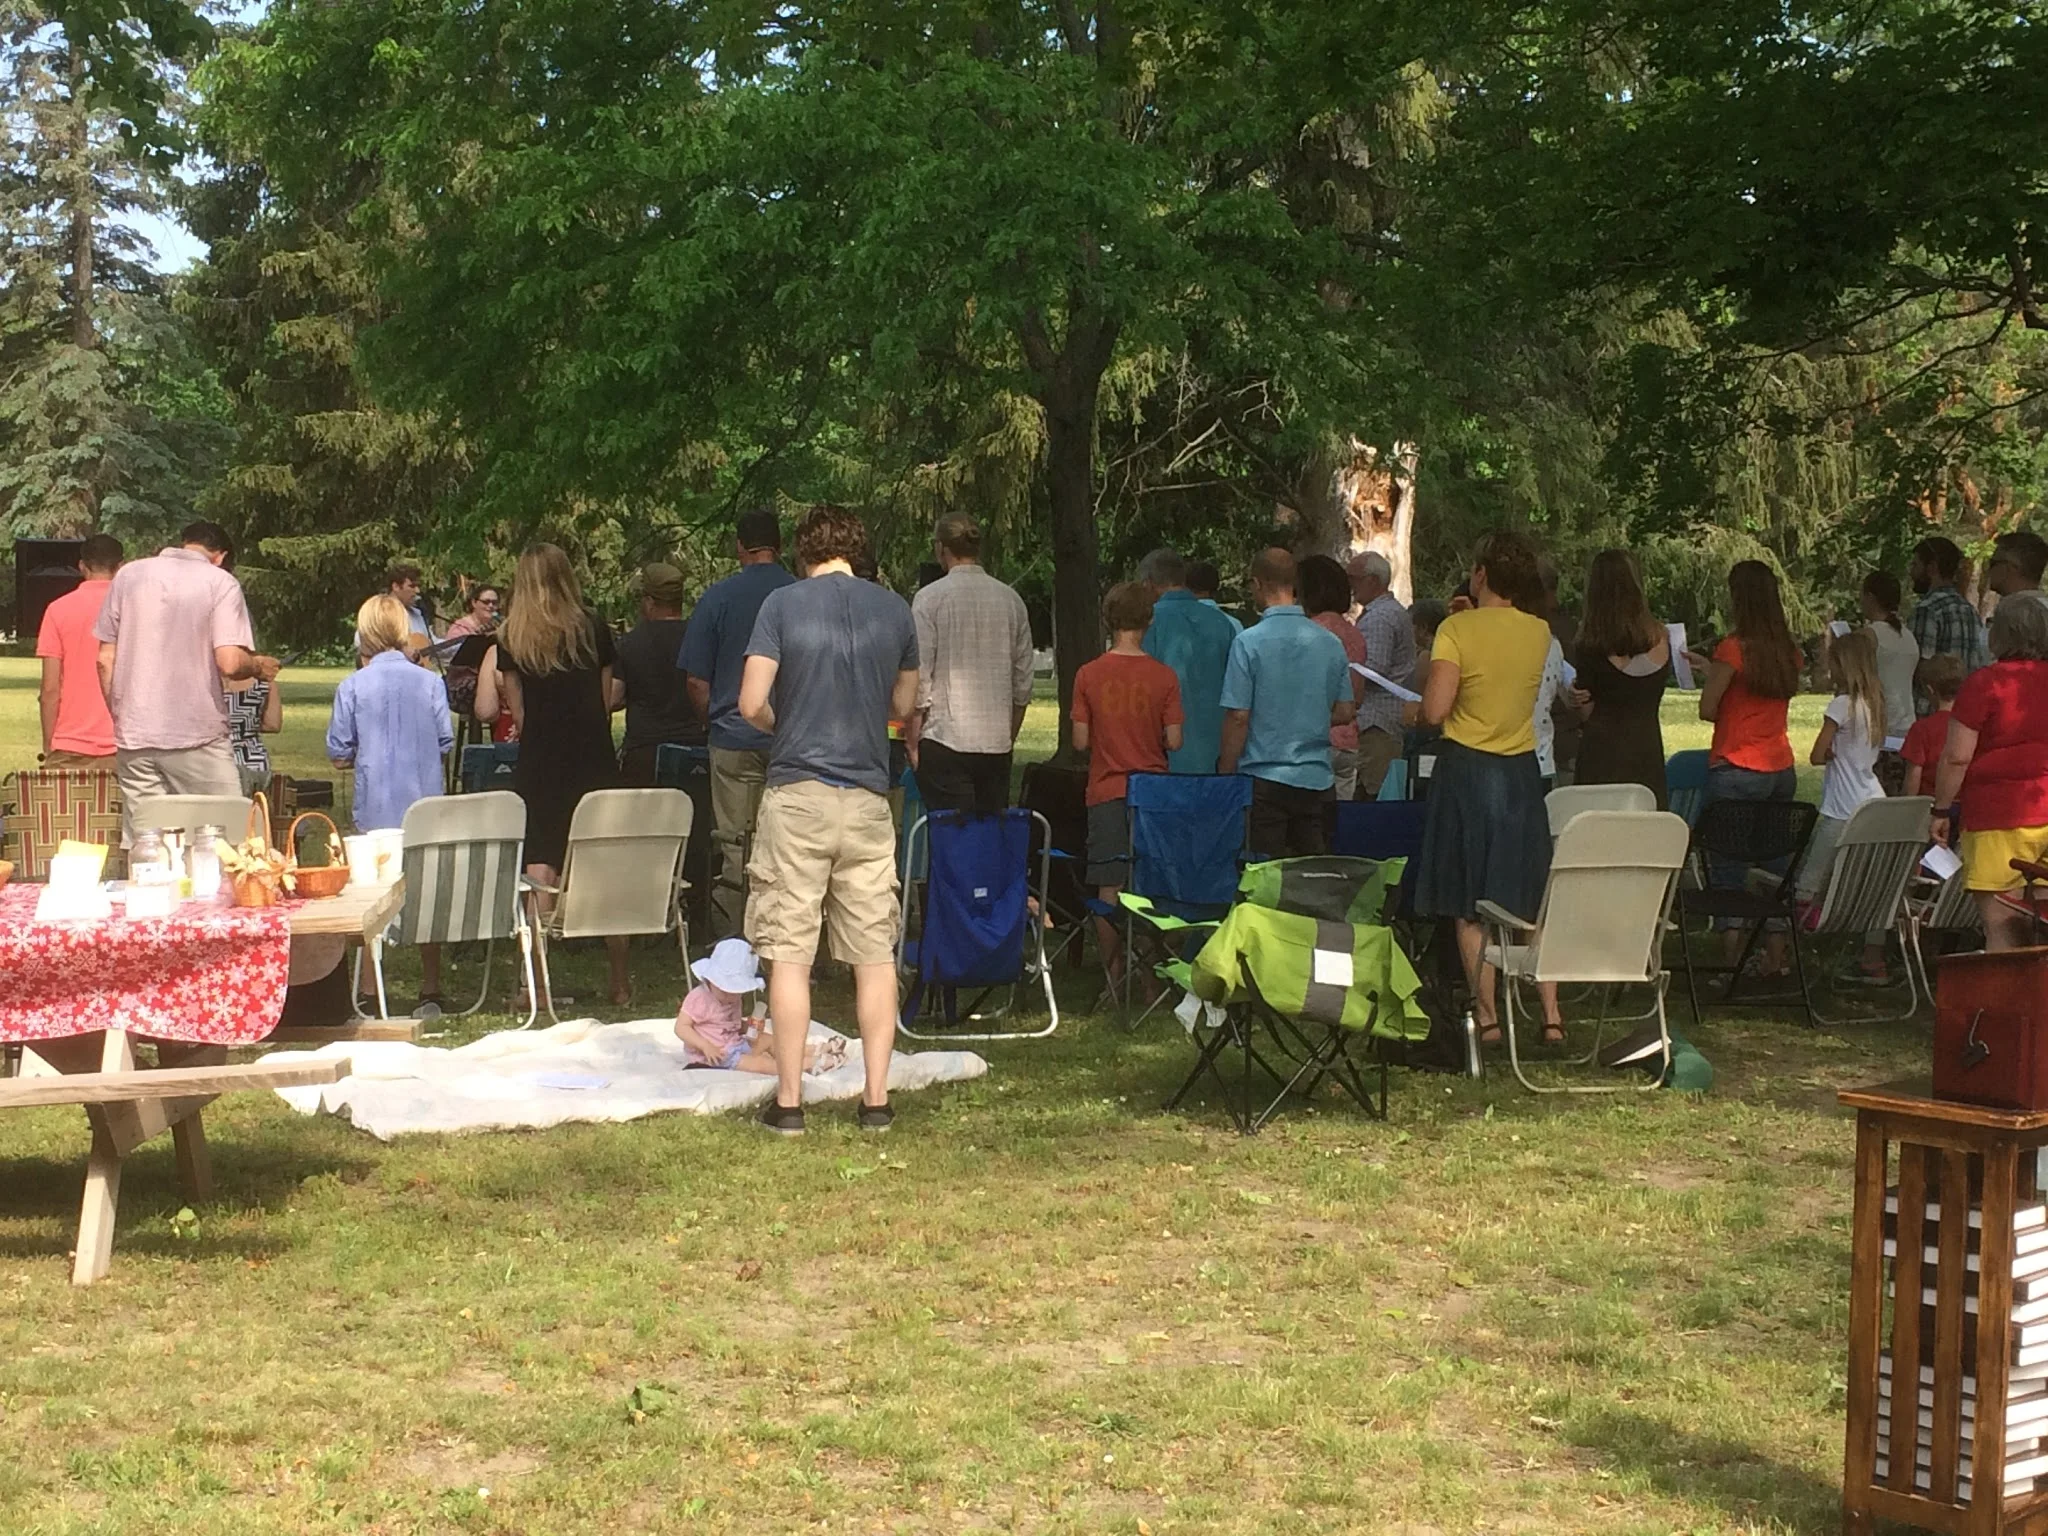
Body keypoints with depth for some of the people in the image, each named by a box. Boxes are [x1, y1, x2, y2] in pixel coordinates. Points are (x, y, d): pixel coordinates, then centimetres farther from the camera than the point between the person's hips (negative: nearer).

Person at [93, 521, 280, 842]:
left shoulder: (129, 574, 10)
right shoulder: (221, 582, -2)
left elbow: (105, 659, 9)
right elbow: (229, 662, -14)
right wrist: (258, 666, 7)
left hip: (134, 735, 4)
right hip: (197, 737, -4)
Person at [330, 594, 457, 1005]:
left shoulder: (353, 686, -5)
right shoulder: (429, 682, -2)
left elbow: (338, 755, -2)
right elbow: (446, 744, 4)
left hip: (375, 809, -1)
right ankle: (431, 990, 12)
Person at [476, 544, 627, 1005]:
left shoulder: (512, 640, -1)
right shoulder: (595, 629, 2)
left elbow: (518, 712, 1)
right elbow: (606, 700, 7)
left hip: (540, 764, -1)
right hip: (594, 761, 1)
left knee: (540, 872, 2)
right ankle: (620, 983, 11)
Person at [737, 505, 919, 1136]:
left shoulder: (783, 604, -4)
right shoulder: (895, 610, 5)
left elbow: (752, 704, -8)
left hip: (797, 793, -2)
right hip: (867, 798, 3)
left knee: (790, 953, 1)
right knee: (875, 953, 7)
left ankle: (788, 1101, 3)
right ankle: (876, 1099, 8)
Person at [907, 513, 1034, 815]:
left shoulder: (930, 598, -5)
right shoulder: (1011, 600, 8)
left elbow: (919, 679, -7)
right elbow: (1023, 683, 12)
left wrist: (912, 741, 1)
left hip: (945, 739, -4)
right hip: (997, 744, 4)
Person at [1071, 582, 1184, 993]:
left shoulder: (1089, 675, -4)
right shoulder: (1163, 676, -5)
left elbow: (1080, 741, -3)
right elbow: (1174, 741, -5)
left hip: (1106, 792, 0)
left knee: (1109, 887, 4)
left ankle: (1113, 975, 7)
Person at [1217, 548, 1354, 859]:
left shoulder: (1249, 643, -10)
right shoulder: (1330, 643, 5)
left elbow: (1238, 717, -10)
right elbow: (1345, 712, 12)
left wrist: (1225, 774, -1)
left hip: (1264, 777, -4)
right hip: (1317, 778, 4)